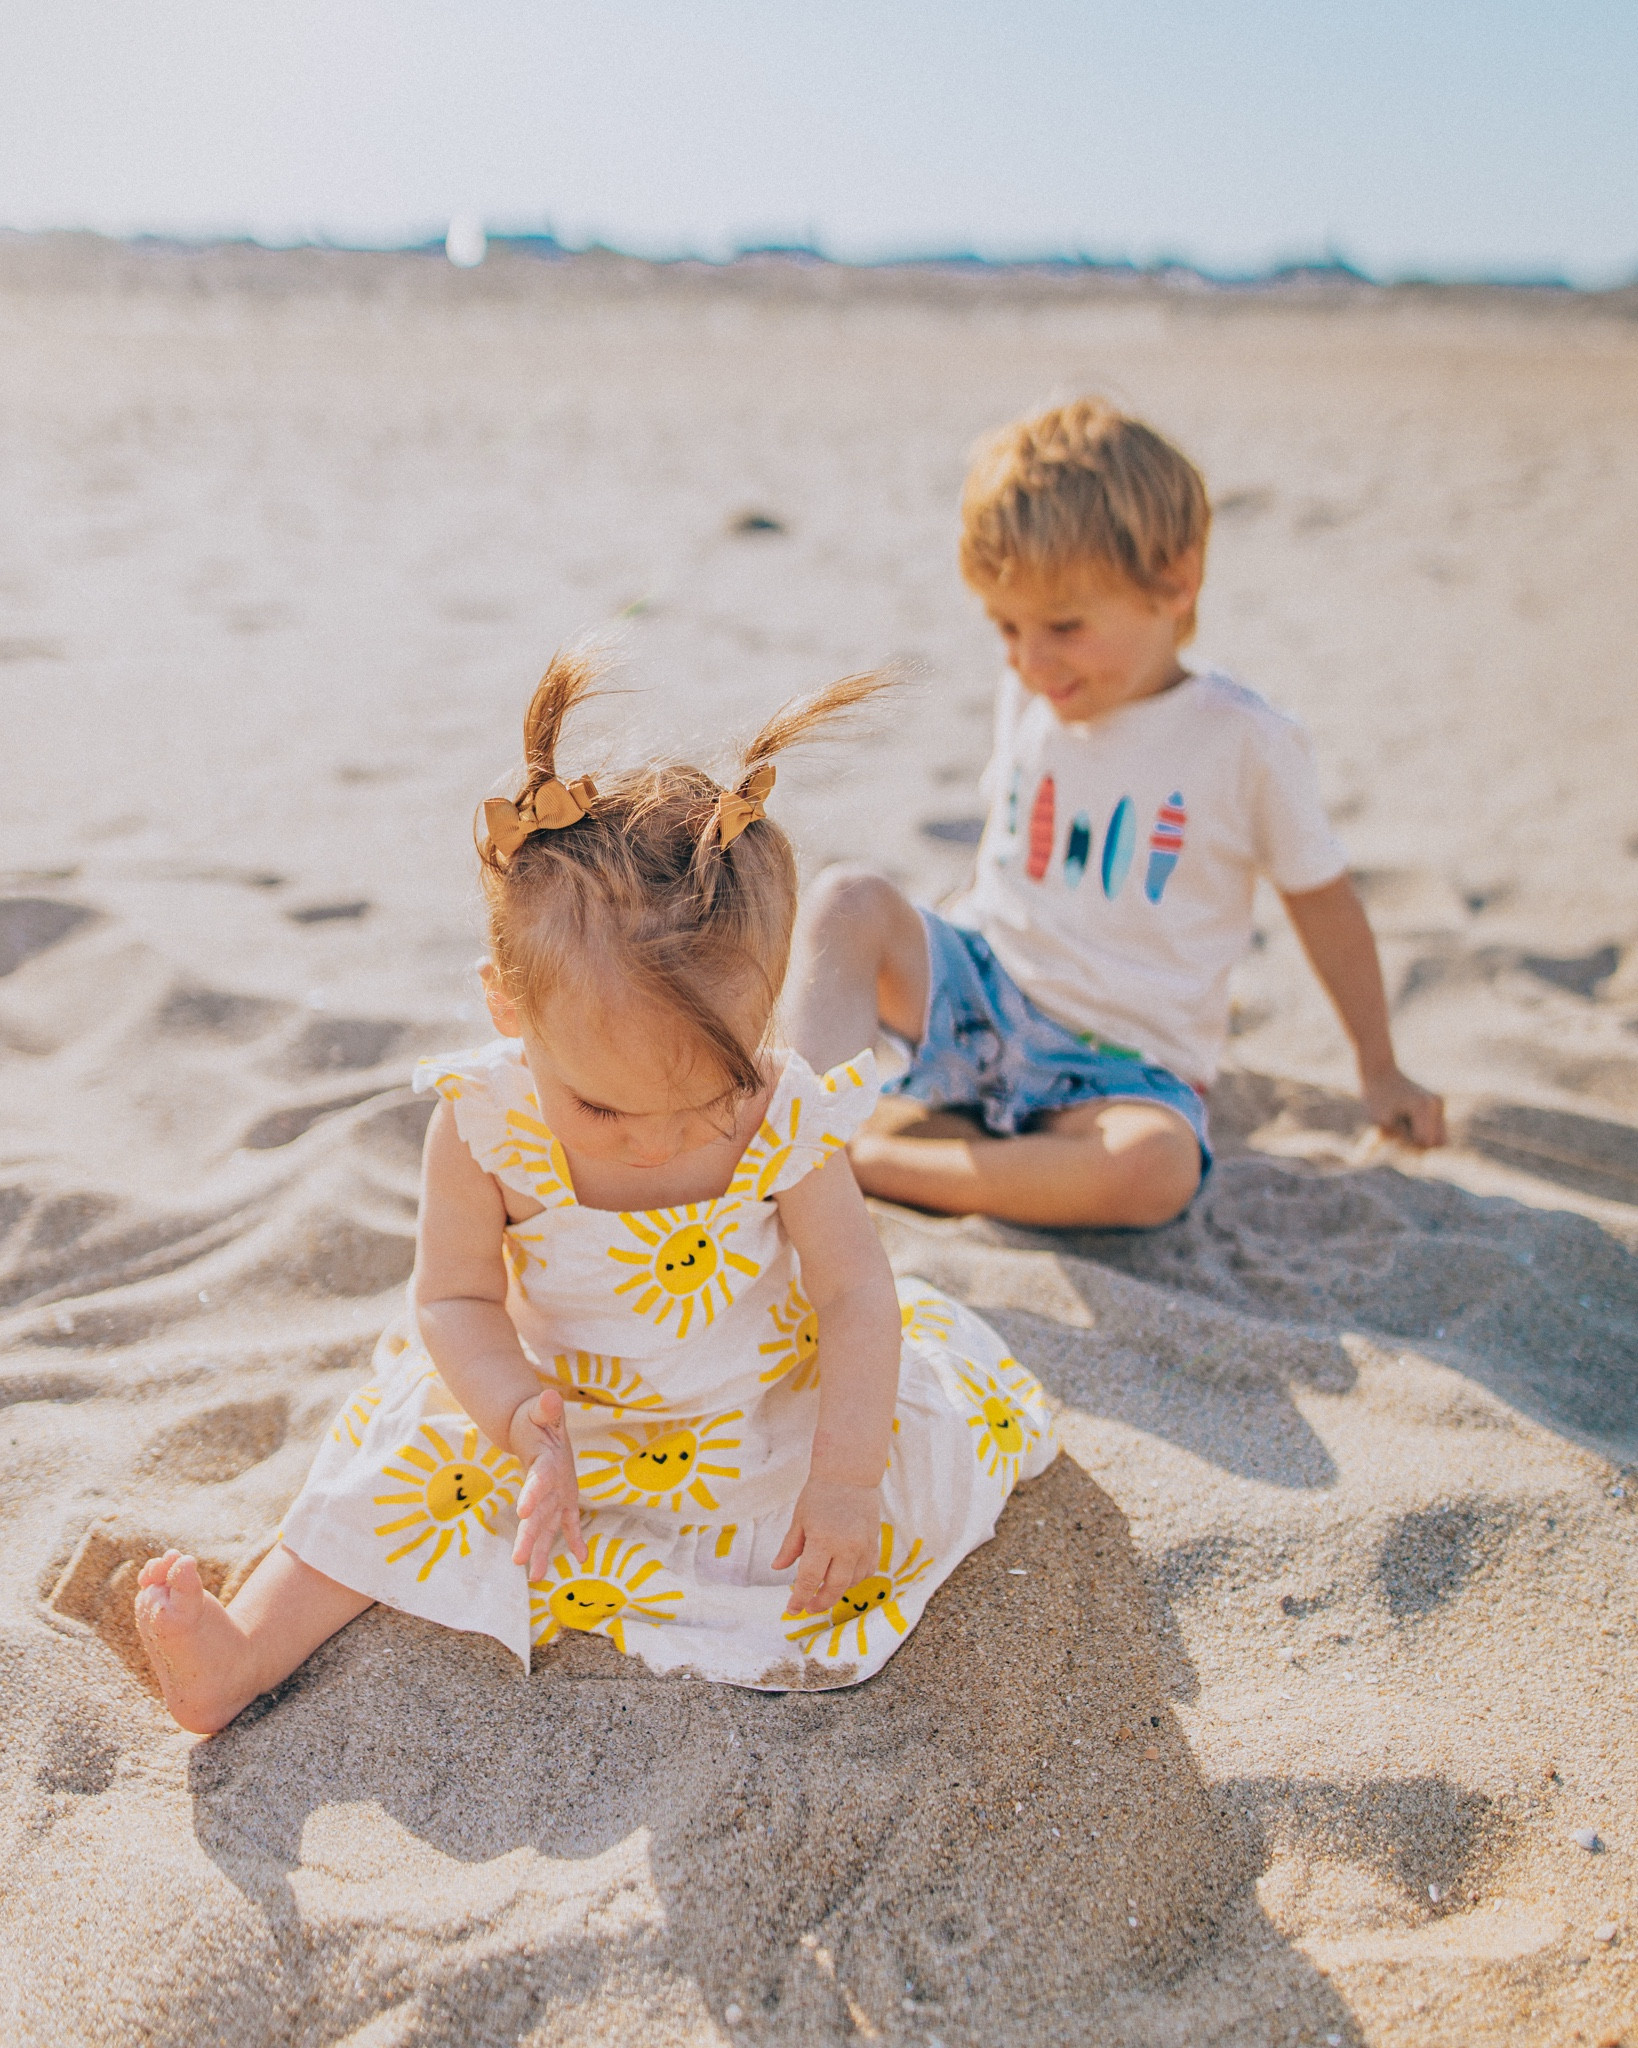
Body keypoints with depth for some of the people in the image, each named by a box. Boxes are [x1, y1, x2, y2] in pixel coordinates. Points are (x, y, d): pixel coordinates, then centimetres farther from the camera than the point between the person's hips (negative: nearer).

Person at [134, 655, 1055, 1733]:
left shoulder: (786, 1121, -26)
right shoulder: (486, 1123, -25)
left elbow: (858, 1297, -17)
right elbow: (456, 1297, -14)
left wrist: (844, 1475, -22)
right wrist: (524, 1422, -30)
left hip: (767, 1412, 0)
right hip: (557, 1413, 0)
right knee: (411, 1461, -10)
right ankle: (246, 1653, -3)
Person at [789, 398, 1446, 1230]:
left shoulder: (1246, 743, -9)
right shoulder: (1026, 703, 4)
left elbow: (1323, 902, 3)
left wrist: (1379, 1072, 10)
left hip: (1122, 1063, -3)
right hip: (983, 996, 3)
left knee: (1157, 1170, -37)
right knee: (847, 899, -24)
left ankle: (872, 1160, -31)